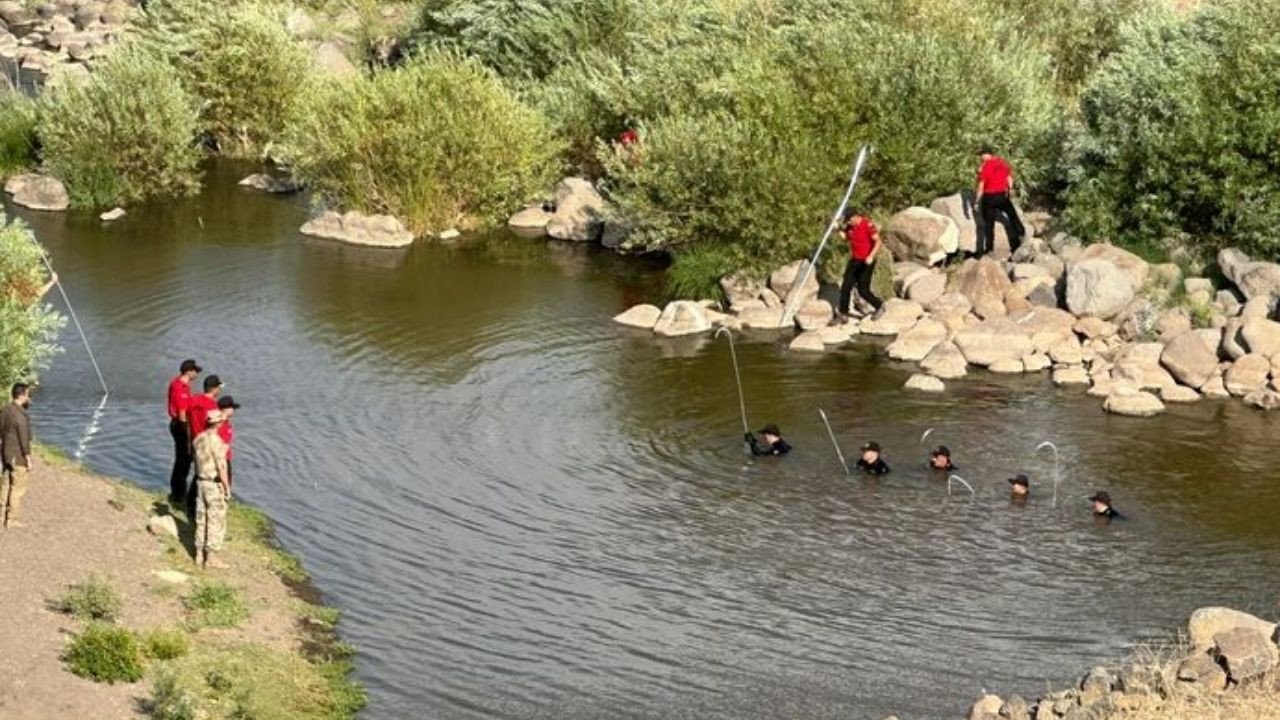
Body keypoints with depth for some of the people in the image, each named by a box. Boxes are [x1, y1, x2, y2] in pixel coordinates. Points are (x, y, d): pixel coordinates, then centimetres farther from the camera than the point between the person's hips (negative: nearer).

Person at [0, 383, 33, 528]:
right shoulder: (21, 415, -23)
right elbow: (24, 440, -21)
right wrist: (29, 459, -14)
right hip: (18, 457, -8)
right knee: (18, 488, 2)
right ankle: (12, 519, 7)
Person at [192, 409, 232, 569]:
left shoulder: (198, 439, 4)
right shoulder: (216, 441, -19)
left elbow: (198, 461, 11)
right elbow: (221, 467, -19)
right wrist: (227, 488, -12)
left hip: (201, 482, 8)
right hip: (215, 485, -8)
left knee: (201, 520, 13)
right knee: (216, 521, 0)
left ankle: (200, 555, 18)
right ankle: (211, 557, 1)